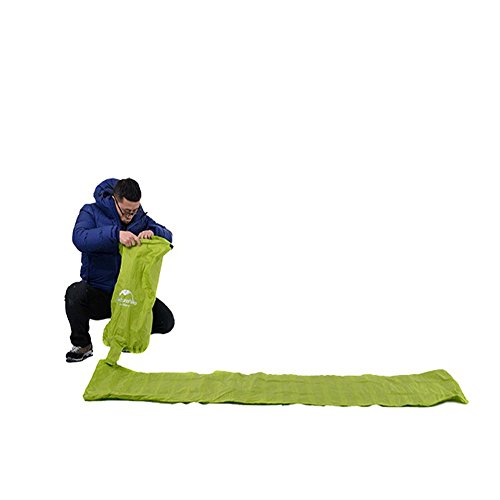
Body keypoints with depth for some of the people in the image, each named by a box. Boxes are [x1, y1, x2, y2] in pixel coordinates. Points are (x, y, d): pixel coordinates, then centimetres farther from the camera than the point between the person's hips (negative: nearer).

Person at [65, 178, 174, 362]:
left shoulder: (140, 217, 4)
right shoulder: (91, 212, -7)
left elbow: (168, 237, -2)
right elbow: (80, 238, -27)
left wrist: (153, 232, -26)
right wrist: (115, 233, -41)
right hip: (97, 292, -2)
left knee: (166, 320, -14)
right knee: (75, 293, -35)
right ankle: (82, 345, -7)